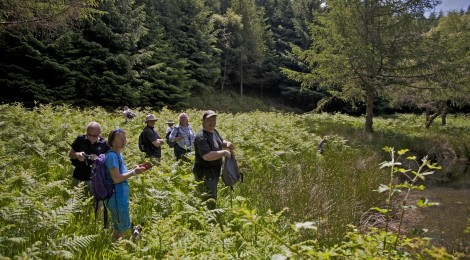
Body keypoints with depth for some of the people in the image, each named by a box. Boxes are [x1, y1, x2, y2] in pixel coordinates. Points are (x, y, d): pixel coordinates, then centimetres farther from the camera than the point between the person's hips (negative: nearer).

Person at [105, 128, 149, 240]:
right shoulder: (112, 155, -18)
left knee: (118, 227, 20)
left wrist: (134, 169, 6)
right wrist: (134, 172, -17)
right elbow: (116, 178, -24)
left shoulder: (119, 155, 13)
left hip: (121, 196, 10)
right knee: (125, 227, 0)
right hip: (117, 197, -10)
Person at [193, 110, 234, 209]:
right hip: (204, 173, -10)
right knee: (210, 201, -12)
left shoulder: (214, 131, 8)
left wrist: (227, 143, 3)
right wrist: (223, 152, -26)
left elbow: (220, 142, 25)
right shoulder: (201, 137, -22)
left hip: (215, 171, 10)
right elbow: (206, 156, -33)